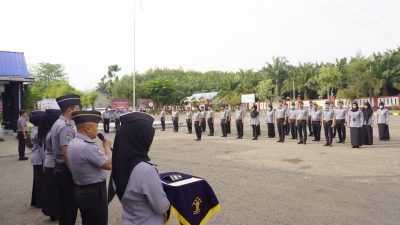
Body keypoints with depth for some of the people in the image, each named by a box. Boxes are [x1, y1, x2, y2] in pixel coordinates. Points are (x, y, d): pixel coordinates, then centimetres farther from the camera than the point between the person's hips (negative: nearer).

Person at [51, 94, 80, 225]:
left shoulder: (57, 124, 11)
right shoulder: (66, 127, -20)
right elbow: (66, 153, -25)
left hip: (59, 168, 10)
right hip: (66, 171, -10)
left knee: (64, 206, 20)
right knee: (70, 207, 1)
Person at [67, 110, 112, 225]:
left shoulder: (73, 143, 5)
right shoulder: (87, 147, -26)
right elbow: (109, 165, -18)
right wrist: (107, 147, -4)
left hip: (82, 190, 9)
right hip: (94, 192, -9)